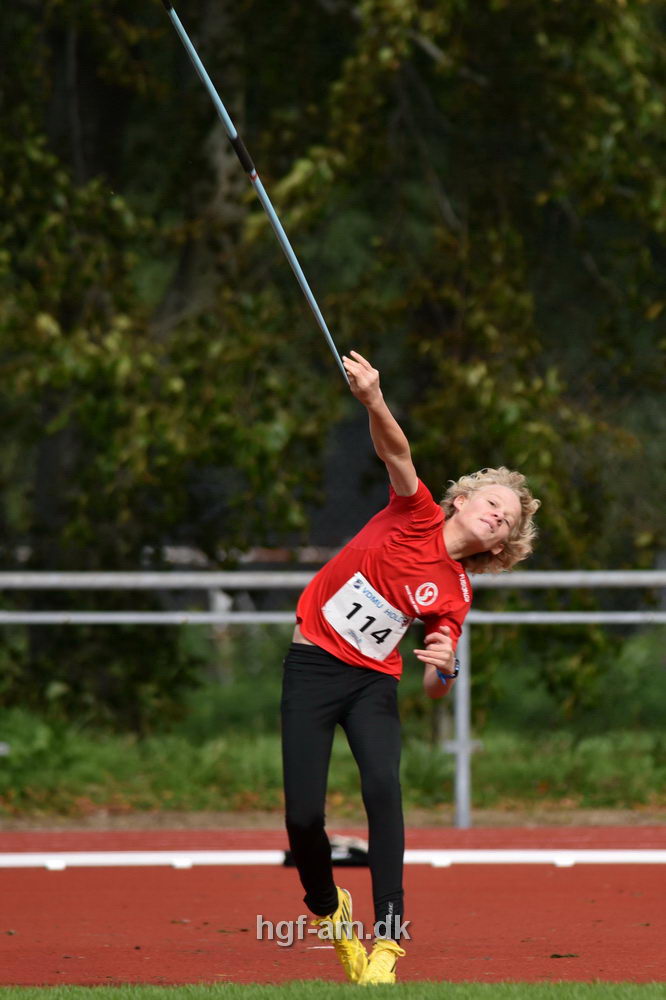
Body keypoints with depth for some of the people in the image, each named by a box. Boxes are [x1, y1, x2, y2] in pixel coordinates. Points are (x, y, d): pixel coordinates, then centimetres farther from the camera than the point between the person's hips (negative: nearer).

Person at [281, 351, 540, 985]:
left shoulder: (454, 595, 2)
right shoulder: (416, 515, -4)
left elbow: (433, 690, 2)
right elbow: (396, 453, -23)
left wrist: (443, 669, -23)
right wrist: (373, 402, -42)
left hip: (373, 682, 2)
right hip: (312, 664, -2)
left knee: (383, 787, -25)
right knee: (302, 815, -8)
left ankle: (387, 940, -25)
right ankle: (327, 909, 24)